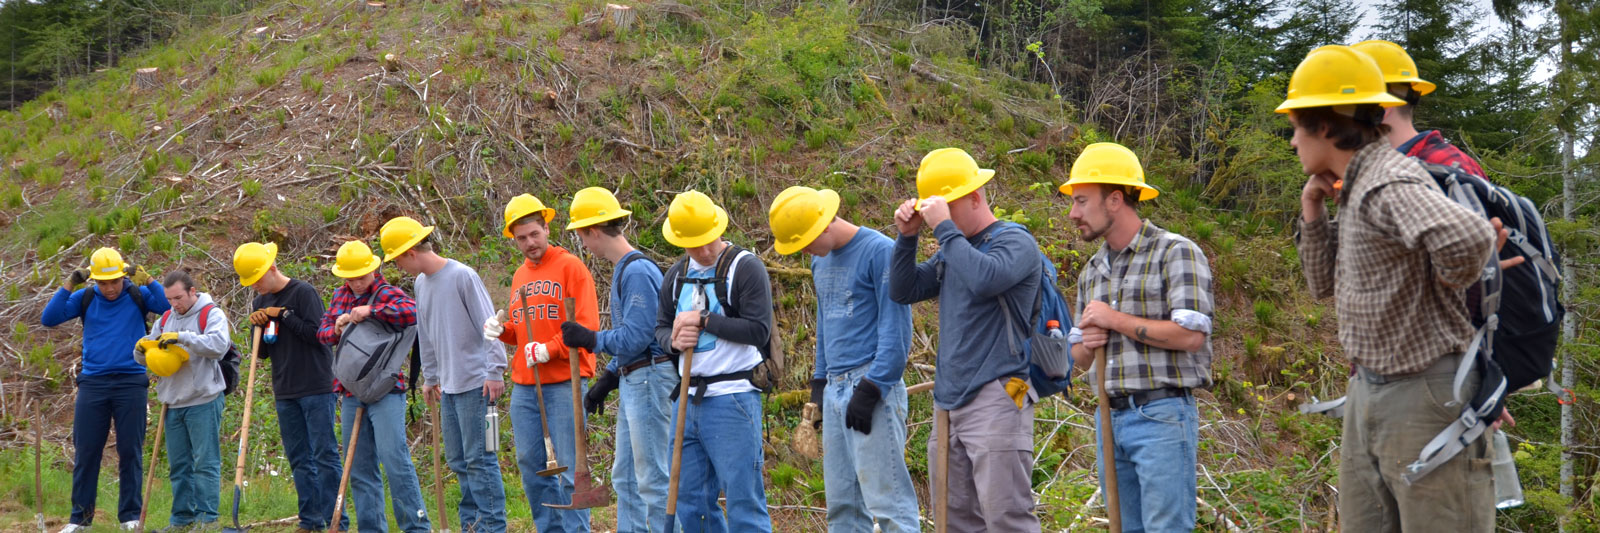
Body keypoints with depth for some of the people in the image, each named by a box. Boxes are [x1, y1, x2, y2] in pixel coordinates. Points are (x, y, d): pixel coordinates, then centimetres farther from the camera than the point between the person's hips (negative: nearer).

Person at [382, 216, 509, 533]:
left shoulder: (462, 276, -12)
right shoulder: (421, 284, 12)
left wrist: (495, 370, -17)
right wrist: (430, 377, 23)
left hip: (475, 383, -8)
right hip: (448, 385, 8)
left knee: (479, 457, -7)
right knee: (458, 460, 12)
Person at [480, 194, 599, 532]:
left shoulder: (570, 266, -3)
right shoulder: (519, 276, 17)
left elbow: (587, 325, -11)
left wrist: (550, 349, -18)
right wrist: (502, 330, 5)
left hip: (564, 382, -7)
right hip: (524, 386, 7)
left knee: (569, 466, -6)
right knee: (531, 464, 8)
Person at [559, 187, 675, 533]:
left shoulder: (638, 272, -18)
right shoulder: (622, 270, 15)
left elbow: (635, 336, -22)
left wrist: (591, 340, -13)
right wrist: (607, 379, 18)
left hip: (650, 378, -11)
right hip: (631, 381, 11)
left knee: (653, 478, -6)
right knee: (625, 477, 15)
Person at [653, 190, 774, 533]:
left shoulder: (746, 267, -8)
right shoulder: (677, 275, 14)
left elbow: (759, 330, -16)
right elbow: (661, 327, 20)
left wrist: (704, 321, -13)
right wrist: (674, 340, -3)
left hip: (733, 399, -7)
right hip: (689, 400, 7)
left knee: (744, 503, -6)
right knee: (691, 504, 11)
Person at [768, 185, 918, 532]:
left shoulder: (880, 251, -10)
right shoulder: (820, 261, 16)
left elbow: (896, 328, -13)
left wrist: (871, 389, -15)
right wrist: (819, 383, 17)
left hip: (872, 387, -8)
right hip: (835, 388, 8)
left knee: (886, 497, -11)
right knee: (841, 503, 9)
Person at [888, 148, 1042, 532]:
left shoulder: (1015, 242, -5)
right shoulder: (952, 251, 18)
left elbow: (984, 278, -25)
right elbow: (903, 291, 18)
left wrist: (944, 227, -18)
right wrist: (907, 238, 5)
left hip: (995, 401, -8)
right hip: (949, 402, 8)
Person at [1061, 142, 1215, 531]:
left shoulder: (1176, 253, -5)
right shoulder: (1092, 271, 17)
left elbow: (1190, 335, -17)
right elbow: (1078, 357, 24)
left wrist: (1114, 320, -11)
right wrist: (1088, 344, -1)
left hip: (1162, 415, -7)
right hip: (1110, 419, 7)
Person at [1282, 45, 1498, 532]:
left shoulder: (1390, 182, -20)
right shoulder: (1354, 191, 11)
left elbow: (1470, 237, -38)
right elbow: (1325, 286, 20)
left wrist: (1448, 283, -17)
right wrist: (1312, 216, 6)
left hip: (1425, 393, -10)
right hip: (1369, 390, 10)